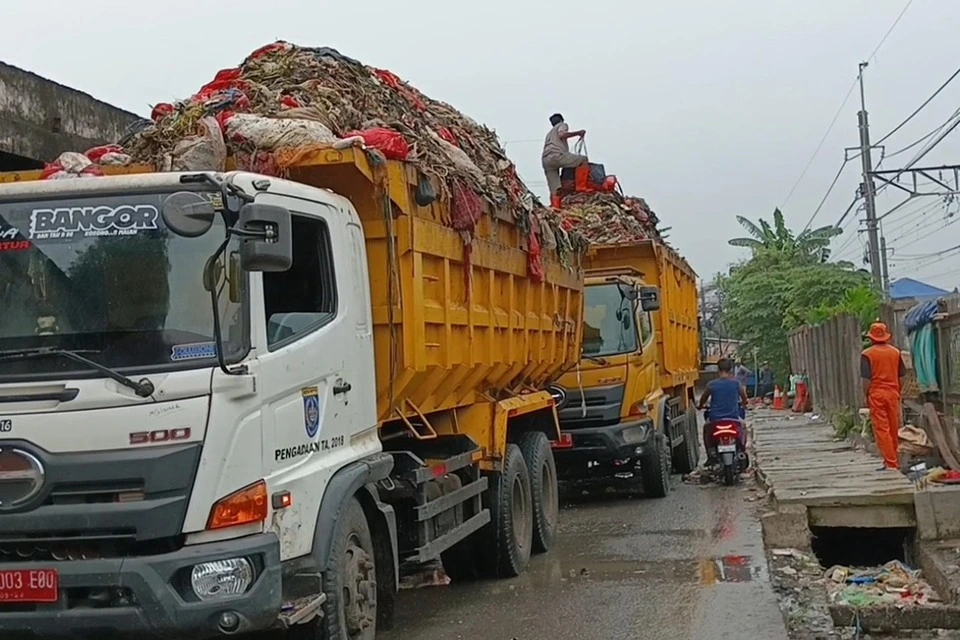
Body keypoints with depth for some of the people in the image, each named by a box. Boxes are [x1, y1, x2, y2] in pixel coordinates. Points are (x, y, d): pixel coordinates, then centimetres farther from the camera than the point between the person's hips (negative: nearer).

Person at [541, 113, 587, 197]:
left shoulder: (549, 134, 39)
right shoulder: (562, 125, 18)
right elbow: (561, 134, -6)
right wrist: (578, 133, 1)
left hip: (545, 160, 7)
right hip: (557, 155, -7)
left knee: (554, 191, 0)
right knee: (584, 160, 1)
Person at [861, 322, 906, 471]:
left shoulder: (867, 354, -7)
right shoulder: (895, 352, 6)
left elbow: (866, 379, -9)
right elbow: (901, 377, 10)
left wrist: (866, 397, 1)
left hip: (876, 394, -4)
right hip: (893, 394, 4)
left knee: (881, 429, -2)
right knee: (894, 429, 11)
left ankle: (891, 463, -5)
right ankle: (895, 461, 19)